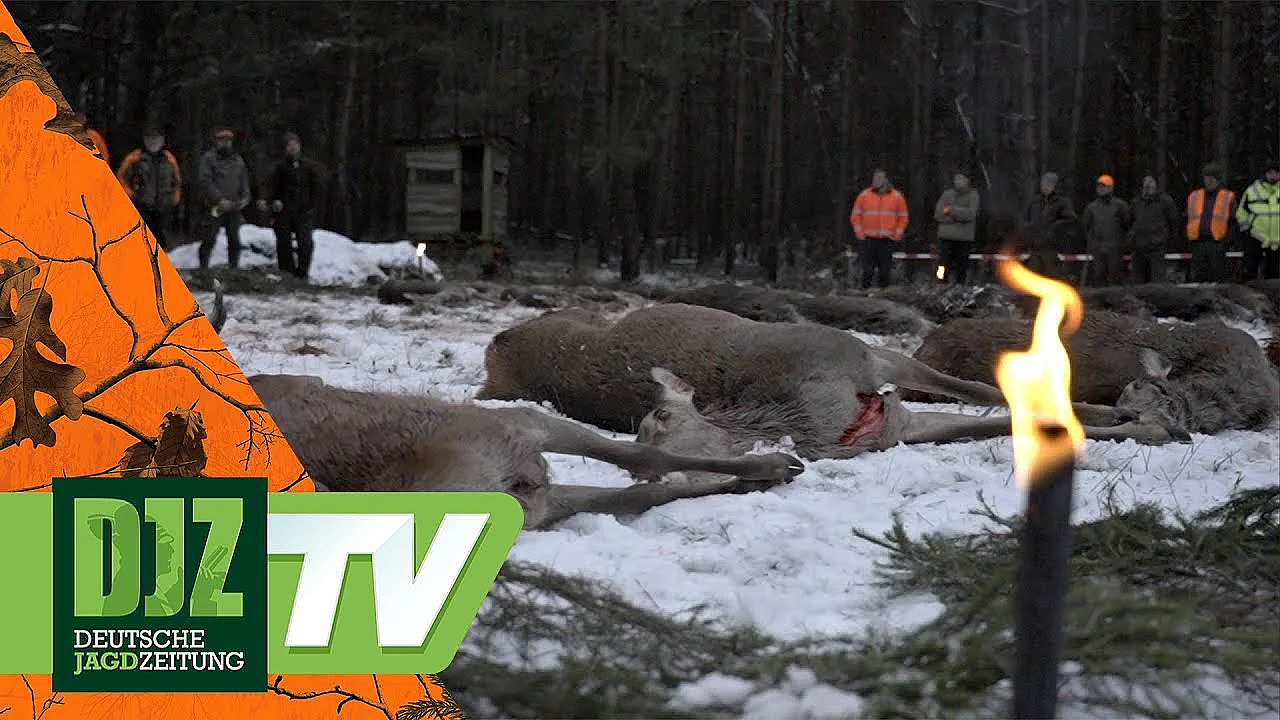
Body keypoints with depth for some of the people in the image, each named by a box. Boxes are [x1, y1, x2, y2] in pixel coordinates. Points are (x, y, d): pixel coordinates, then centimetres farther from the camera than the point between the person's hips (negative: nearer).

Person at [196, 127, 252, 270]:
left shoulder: (238, 160, 16)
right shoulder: (208, 158, -1)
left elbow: (244, 181, 18)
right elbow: (206, 182, -9)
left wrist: (244, 198, -1)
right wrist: (220, 200, -17)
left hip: (234, 207, 5)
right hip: (214, 206, -5)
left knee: (234, 241, 8)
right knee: (209, 240, -6)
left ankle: (234, 268, 16)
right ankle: (203, 268, -3)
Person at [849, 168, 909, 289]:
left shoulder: (897, 197, 6)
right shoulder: (864, 195, 5)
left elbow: (903, 217, 10)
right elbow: (855, 216, 8)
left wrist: (897, 235, 1)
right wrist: (860, 234, 0)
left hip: (887, 240, 0)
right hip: (868, 240, 0)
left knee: (885, 270, 2)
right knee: (867, 270, -3)